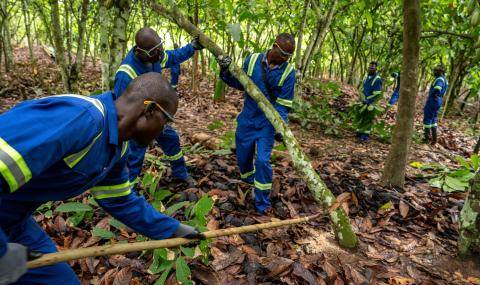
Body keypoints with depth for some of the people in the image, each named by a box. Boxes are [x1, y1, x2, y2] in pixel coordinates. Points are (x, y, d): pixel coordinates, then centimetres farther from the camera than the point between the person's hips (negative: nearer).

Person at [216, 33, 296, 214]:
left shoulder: (288, 72, -11)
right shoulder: (252, 60, -7)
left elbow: (283, 103, -12)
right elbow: (240, 84, 4)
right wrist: (226, 72, -12)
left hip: (267, 123, -2)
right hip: (247, 119, 3)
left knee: (262, 160, -10)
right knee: (243, 156, 15)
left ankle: (262, 203, 8)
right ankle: (247, 180, 48)